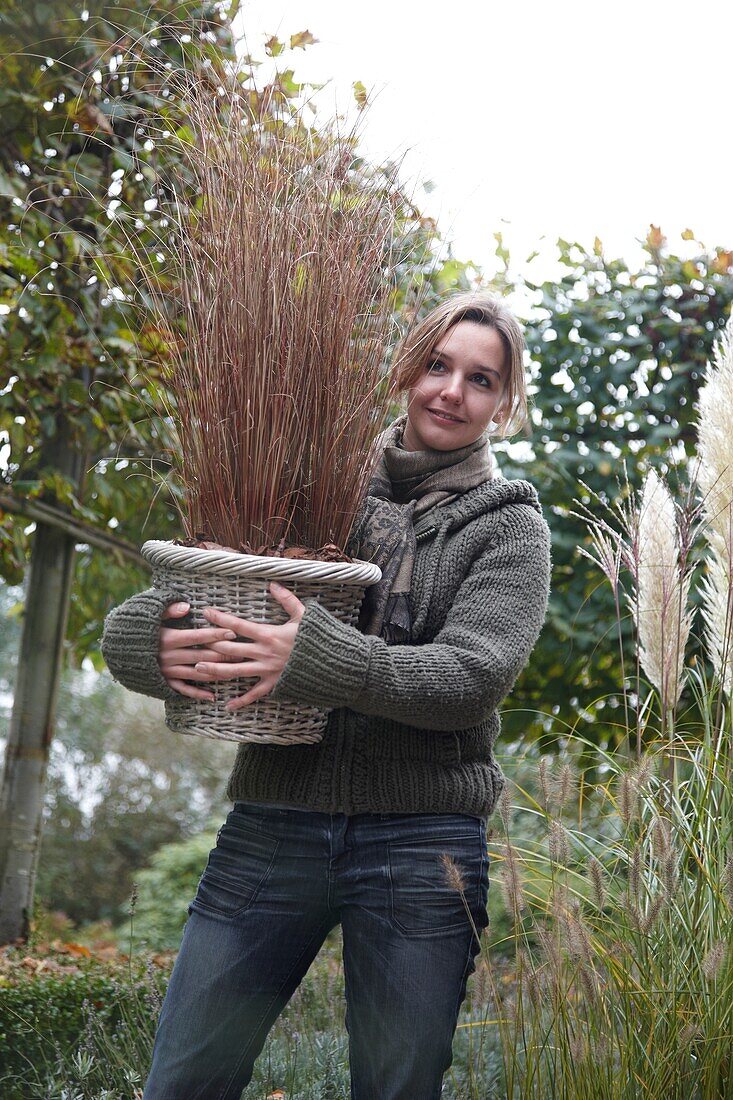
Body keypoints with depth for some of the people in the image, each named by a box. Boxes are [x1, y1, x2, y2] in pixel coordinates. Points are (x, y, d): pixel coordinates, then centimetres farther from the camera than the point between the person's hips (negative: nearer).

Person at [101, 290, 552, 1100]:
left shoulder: (510, 525, 5)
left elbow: (474, 676, -12)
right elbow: (137, 615, 6)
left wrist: (317, 659, -26)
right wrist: (148, 638, -19)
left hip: (421, 845, -1)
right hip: (273, 824, 2)